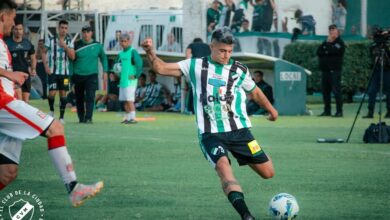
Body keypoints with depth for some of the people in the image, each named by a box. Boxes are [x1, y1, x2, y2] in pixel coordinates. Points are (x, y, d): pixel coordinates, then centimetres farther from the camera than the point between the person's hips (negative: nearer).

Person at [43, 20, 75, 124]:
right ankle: (51, 110, 16)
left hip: (64, 72, 2)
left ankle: (62, 117, 8)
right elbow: (44, 53, 7)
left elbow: (72, 56, -3)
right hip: (53, 71, -2)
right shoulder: (50, 40, -1)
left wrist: (65, 46, -14)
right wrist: (46, 66, -2)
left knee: (63, 93, 1)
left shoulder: (69, 42, 6)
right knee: (52, 93, -11)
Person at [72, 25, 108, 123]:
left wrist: (105, 71, 10)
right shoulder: (77, 45, 1)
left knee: (90, 97, -14)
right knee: (79, 98, 8)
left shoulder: (97, 45, 4)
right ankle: (81, 117, 22)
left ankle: (88, 118, -17)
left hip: (92, 75, -1)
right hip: (78, 75, 1)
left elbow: (103, 57, 18)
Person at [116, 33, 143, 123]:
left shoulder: (133, 51, -8)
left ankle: (133, 118, -11)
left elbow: (139, 63, -16)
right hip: (123, 80, 8)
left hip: (130, 80, -8)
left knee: (129, 99, -12)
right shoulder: (121, 54, 14)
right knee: (125, 100, 9)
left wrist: (136, 75, -17)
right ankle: (127, 118, 16)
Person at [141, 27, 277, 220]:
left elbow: (255, 92, 24)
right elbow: (161, 68, 4)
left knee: (267, 172, 2)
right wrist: (150, 52, -13)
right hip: (210, 134, -2)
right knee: (223, 166, -30)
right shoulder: (195, 66, 5)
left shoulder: (239, 70, 7)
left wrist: (271, 109, 34)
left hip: (239, 130, 2)